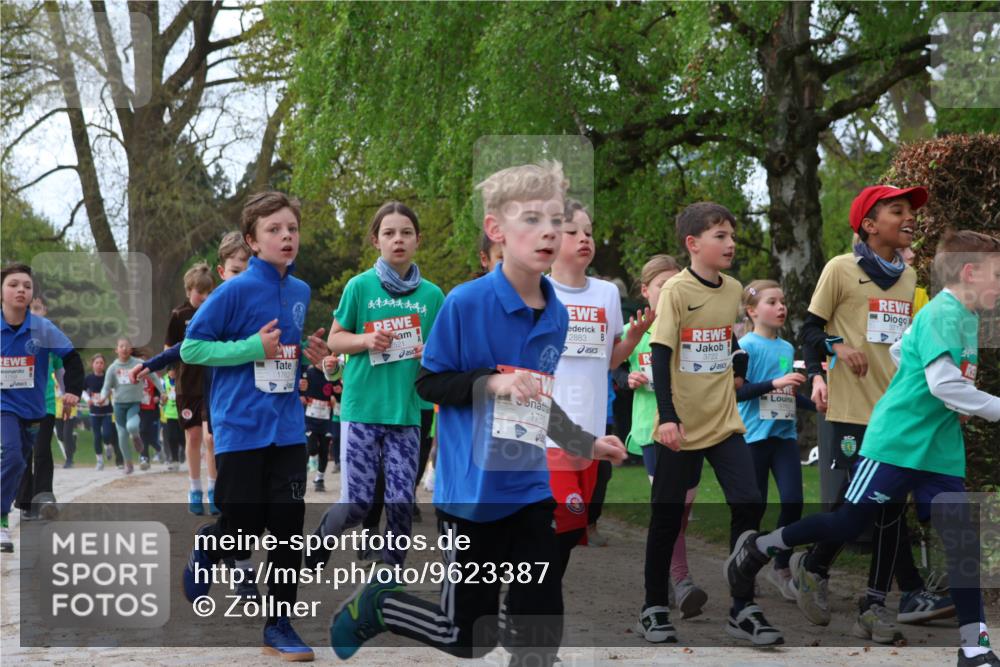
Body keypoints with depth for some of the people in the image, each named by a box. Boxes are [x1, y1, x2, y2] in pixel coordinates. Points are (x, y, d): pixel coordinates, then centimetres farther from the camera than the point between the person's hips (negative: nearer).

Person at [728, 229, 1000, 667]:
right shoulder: (942, 314, -18)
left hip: (941, 451, 8)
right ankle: (759, 548, 25)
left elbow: (902, 350, 24)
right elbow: (944, 383, -29)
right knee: (848, 524, 4)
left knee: (963, 542, -1)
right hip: (896, 443, -8)